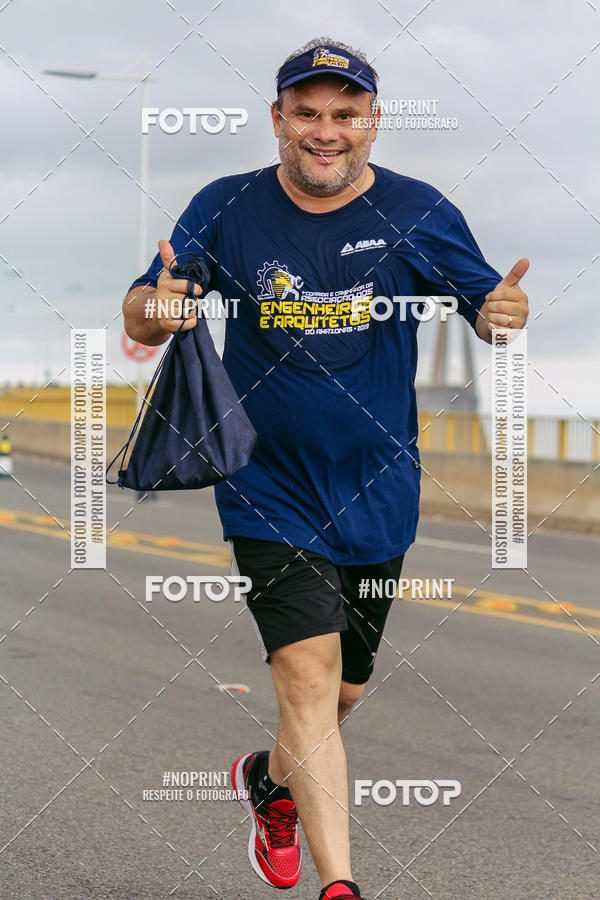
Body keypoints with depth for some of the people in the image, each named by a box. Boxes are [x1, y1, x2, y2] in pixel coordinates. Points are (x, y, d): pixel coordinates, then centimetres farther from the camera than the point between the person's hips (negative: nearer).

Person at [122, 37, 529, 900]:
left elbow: (483, 307, 4)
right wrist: (155, 308, -25)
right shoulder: (225, 210, -5)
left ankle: (270, 778, 48)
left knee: (342, 692, 17)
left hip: (378, 496, 2)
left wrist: (503, 312, -21)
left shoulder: (419, 213, -4)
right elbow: (140, 320, -1)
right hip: (269, 493, -2)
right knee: (309, 679, -16)